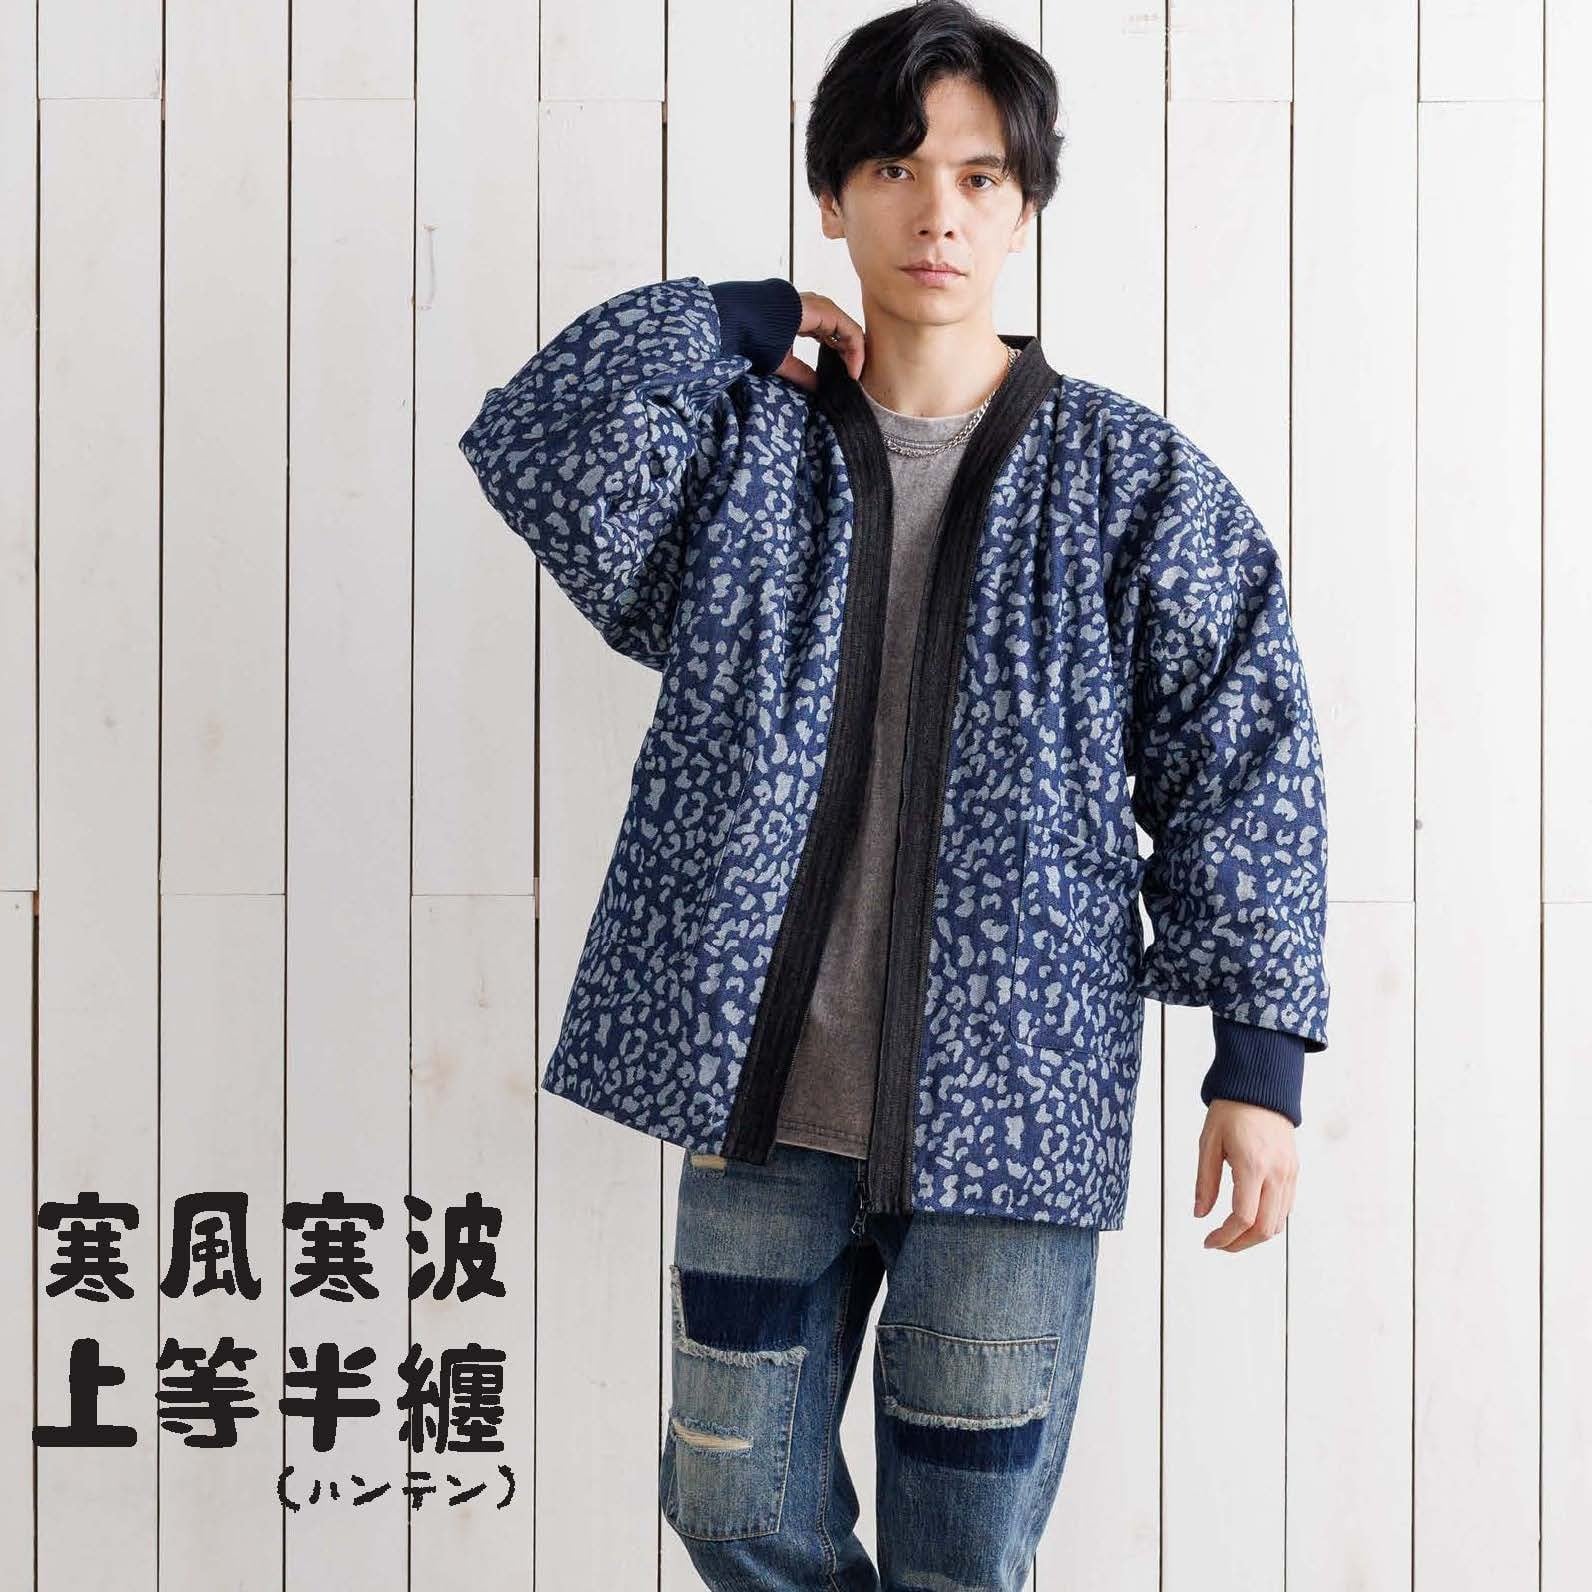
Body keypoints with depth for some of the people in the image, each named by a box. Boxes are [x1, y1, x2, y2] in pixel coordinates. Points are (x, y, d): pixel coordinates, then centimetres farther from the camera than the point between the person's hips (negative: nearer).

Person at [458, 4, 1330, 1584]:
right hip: (764, 1093, 2)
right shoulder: (745, 444, 4)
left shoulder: (1130, 479, 0)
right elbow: (541, 455, -12)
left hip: (1005, 1103, -2)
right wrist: (744, 327, -5)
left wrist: (1259, 1052, -5)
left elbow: (1242, 764, 0)